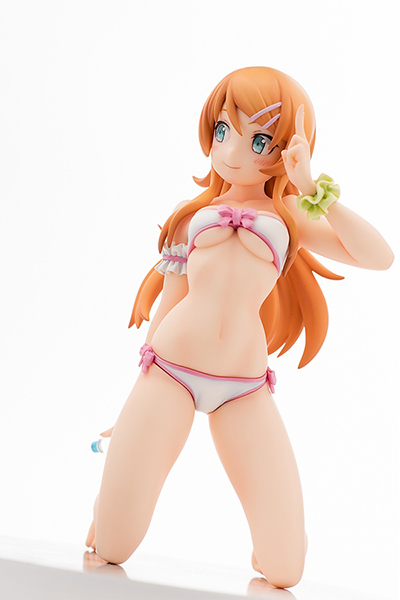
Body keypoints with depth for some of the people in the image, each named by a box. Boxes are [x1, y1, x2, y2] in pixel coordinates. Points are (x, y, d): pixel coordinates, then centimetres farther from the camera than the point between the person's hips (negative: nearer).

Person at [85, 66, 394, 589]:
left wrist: (314, 189, -7)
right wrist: (138, 406, 15)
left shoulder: (288, 214, 11)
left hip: (245, 388, 0)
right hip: (169, 371, 0)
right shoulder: (192, 210, 13)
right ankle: (119, 482, 32)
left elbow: (377, 256, -2)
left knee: (285, 567, -3)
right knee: (112, 547, -2)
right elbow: (167, 302, 14)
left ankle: (264, 566, 33)